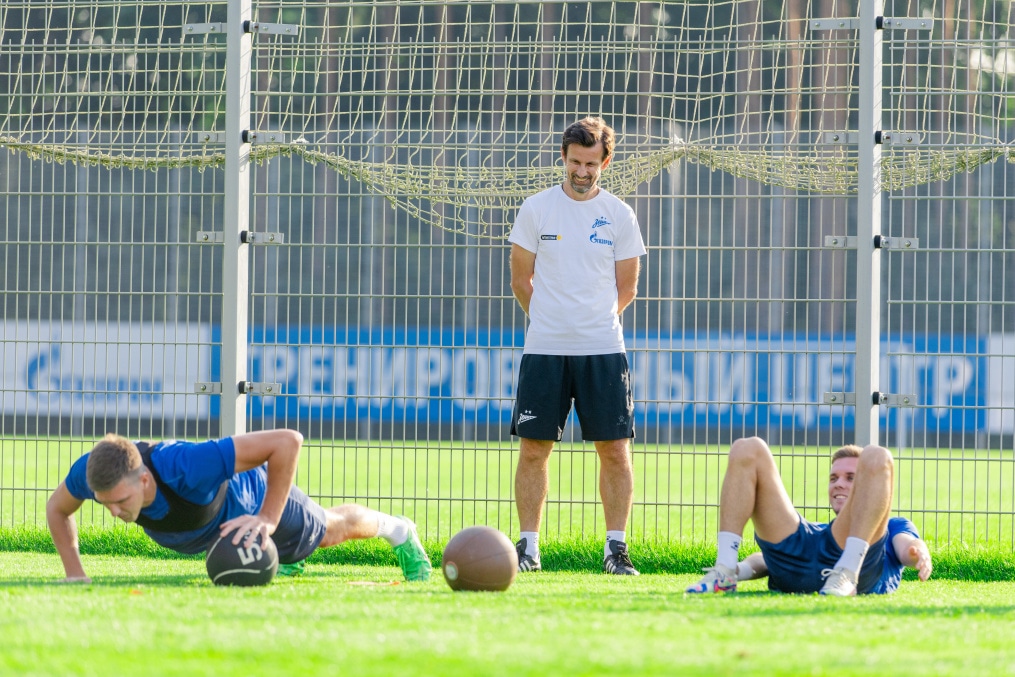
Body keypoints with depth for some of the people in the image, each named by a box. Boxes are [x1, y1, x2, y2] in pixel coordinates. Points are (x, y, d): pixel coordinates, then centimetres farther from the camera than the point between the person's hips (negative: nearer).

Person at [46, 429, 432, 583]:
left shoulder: (187, 465, -53)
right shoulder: (92, 472, -38)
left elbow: (287, 441, -48)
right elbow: (57, 509, -12)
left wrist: (268, 519, -45)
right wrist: (74, 573, -23)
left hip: (257, 497, -4)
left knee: (330, 530, 29)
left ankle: (399, 532, 60)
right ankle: (283, 558, 73)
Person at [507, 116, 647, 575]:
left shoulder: (619, 217, 4)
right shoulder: (536, 210, 3)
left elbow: (625, 288, 11)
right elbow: (521, 279, 10)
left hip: (603, 350, 0)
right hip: (544, 348, 0)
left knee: (615, 450, -3)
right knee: (533, 448, 0)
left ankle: (615, 548, 3)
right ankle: (528, 546, 7)